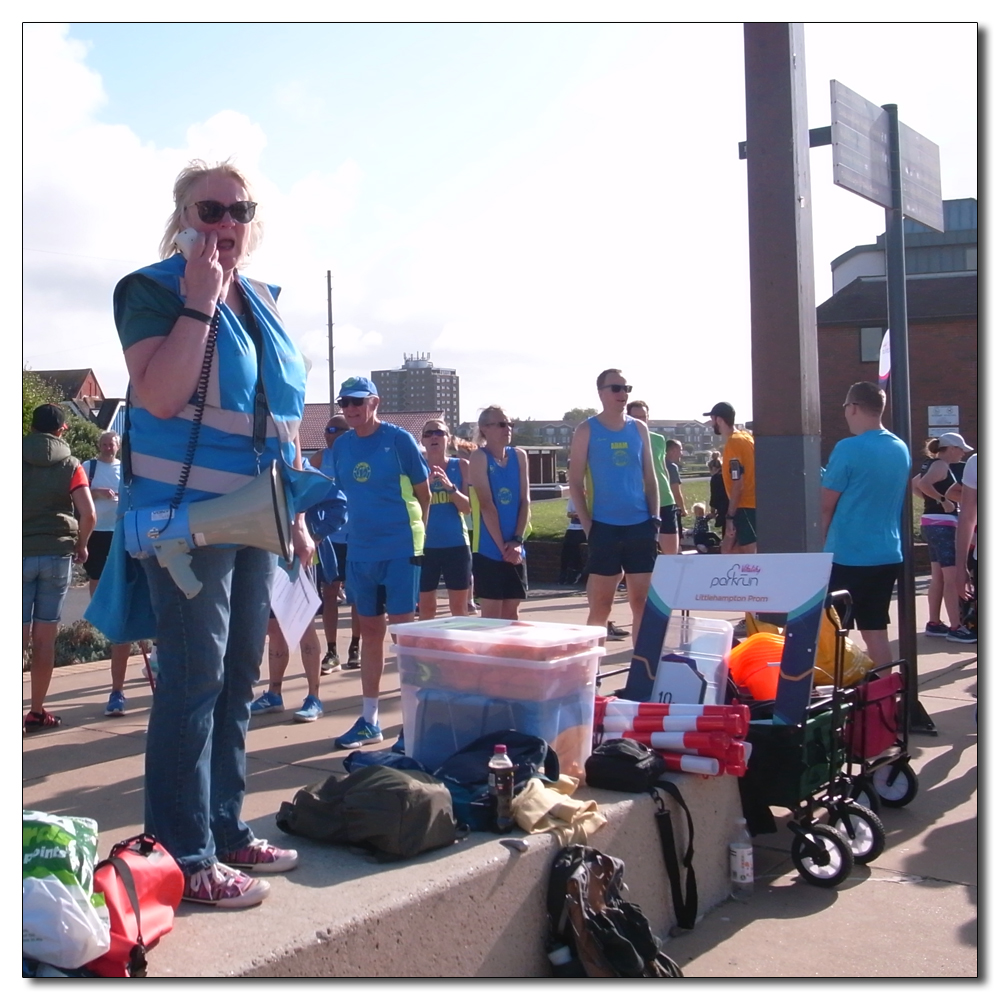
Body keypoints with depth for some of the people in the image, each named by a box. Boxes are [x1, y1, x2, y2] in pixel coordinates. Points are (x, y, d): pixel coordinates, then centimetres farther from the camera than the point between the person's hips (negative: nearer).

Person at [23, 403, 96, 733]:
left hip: (19, 553, 0)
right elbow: (88, 514, -9)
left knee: (20, 635, -1)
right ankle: (37, 712, 11)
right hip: (57, 554, 0)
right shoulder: (70, 465, 1)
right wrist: (80, 545, 8)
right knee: (45, 637, 6)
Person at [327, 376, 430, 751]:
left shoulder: (398, 439, -6)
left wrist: (415, 532, 4)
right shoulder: (341, 445, 8)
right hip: (360, 551, 5)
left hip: (400, 549, -5)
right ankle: (369, 720, 20)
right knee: (370, 631, 11)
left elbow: (424, 494, 0)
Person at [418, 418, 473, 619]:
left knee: (459, 607, 6)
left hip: (456, 544, 0)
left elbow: (467, 507, -2)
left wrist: (450, 487, -19)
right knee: (426, 608, 5)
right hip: (426, 545, 0)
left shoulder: (461, 466, 3)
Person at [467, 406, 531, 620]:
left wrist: (517, 541, -7)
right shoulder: (479, 457, -7)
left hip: (515, 549, 5)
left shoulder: (519, 456, 8)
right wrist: (502, 546, -15)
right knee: (491, 613, -1)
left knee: (511, 610, 9)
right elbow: (486, 505, -13)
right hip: (489, 549, -5)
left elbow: (525, 500, 4)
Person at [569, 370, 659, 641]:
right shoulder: (586, 430, -1)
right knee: (600, 604, 1)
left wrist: (655, 518, 3)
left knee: (642, 600, 6)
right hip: (604, 526, -3)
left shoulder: (639, 428, 9)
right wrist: (587, 524, -9)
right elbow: (575, 483, -2)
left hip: (640, 525, 3)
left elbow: (650, 478, 13)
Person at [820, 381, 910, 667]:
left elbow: (826, 504, -8)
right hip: (888, 554, 7)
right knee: (875, 632, 13)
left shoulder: (848, 449, -14)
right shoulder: (901, 449, 8)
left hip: (848, 556, -7)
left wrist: (824, 542, 8)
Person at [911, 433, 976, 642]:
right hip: (942, 525, -10)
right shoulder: (942, 465, -13)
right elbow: (924, 483, -31)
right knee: (952, 578, -9)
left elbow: (913, 484, 28)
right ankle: (955, 628, -9)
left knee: (938, 577, 14)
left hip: (933, 524, 10)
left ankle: (934, 623, 19)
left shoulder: (932, 464, 15)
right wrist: (942, 501, -23)